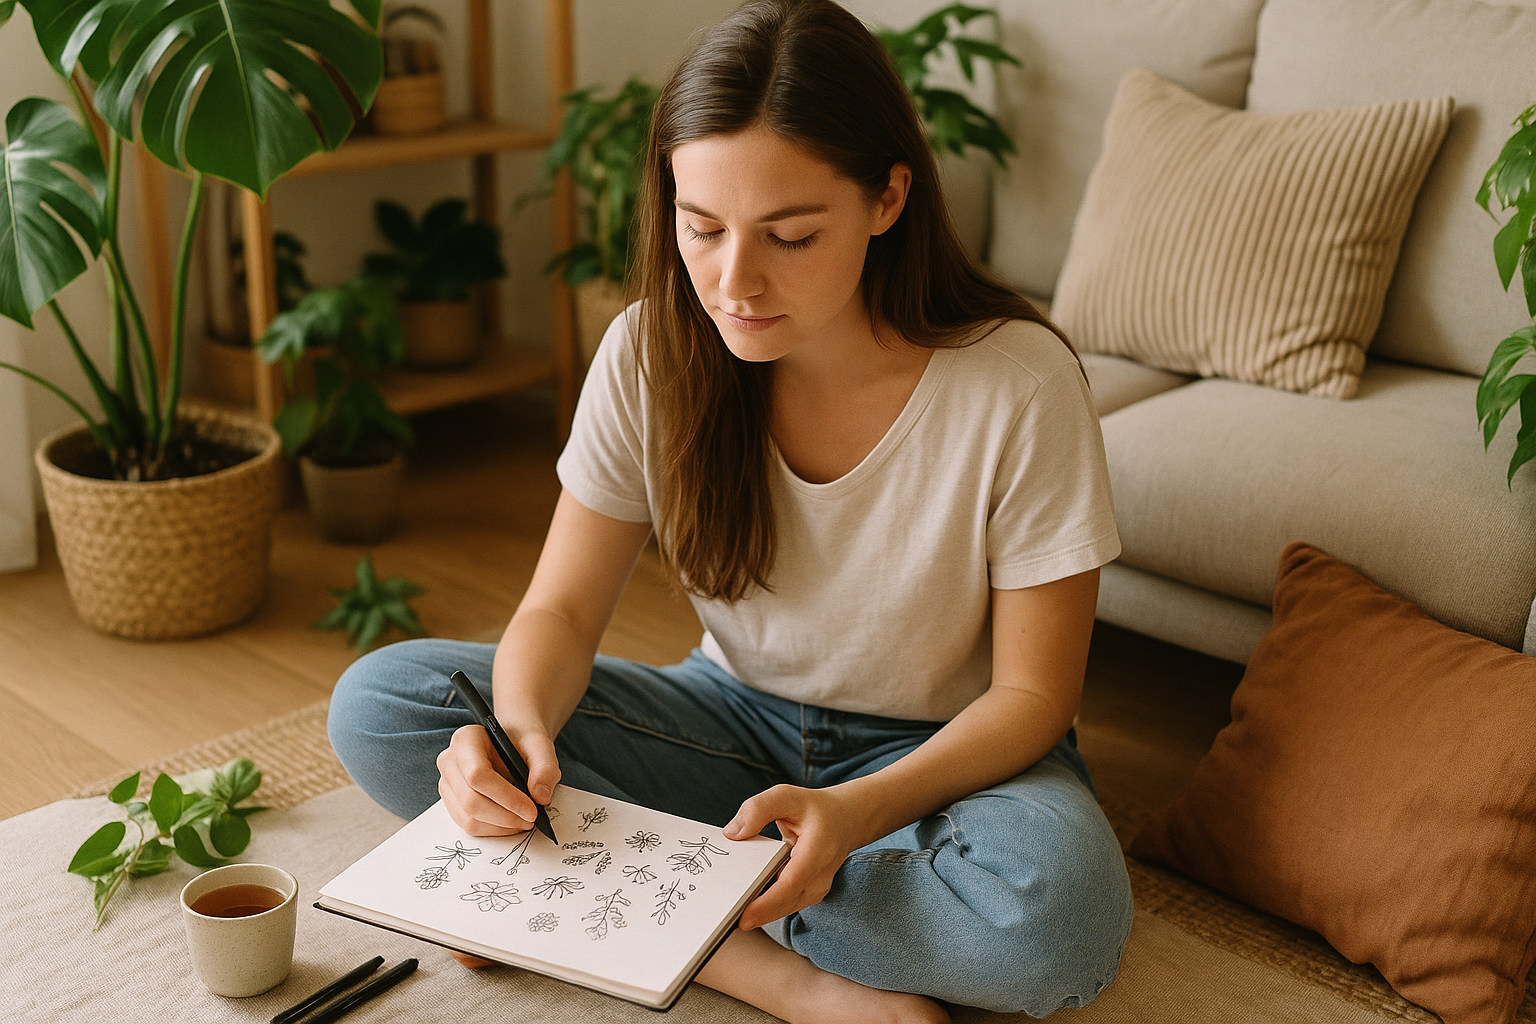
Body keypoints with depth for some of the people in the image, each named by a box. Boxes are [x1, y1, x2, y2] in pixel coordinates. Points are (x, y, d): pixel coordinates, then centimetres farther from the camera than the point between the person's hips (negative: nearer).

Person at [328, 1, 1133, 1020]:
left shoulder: (1019, 383, -22)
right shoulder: (651, 353, -12)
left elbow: (1033, 692, -15)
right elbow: (562, 608, -6)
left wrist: (852, 811, -33)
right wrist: (521, 728, -30)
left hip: (944, 751, -2)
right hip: (738, 720, 3)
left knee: (1059, 908, -38)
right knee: (376, 707, -15)